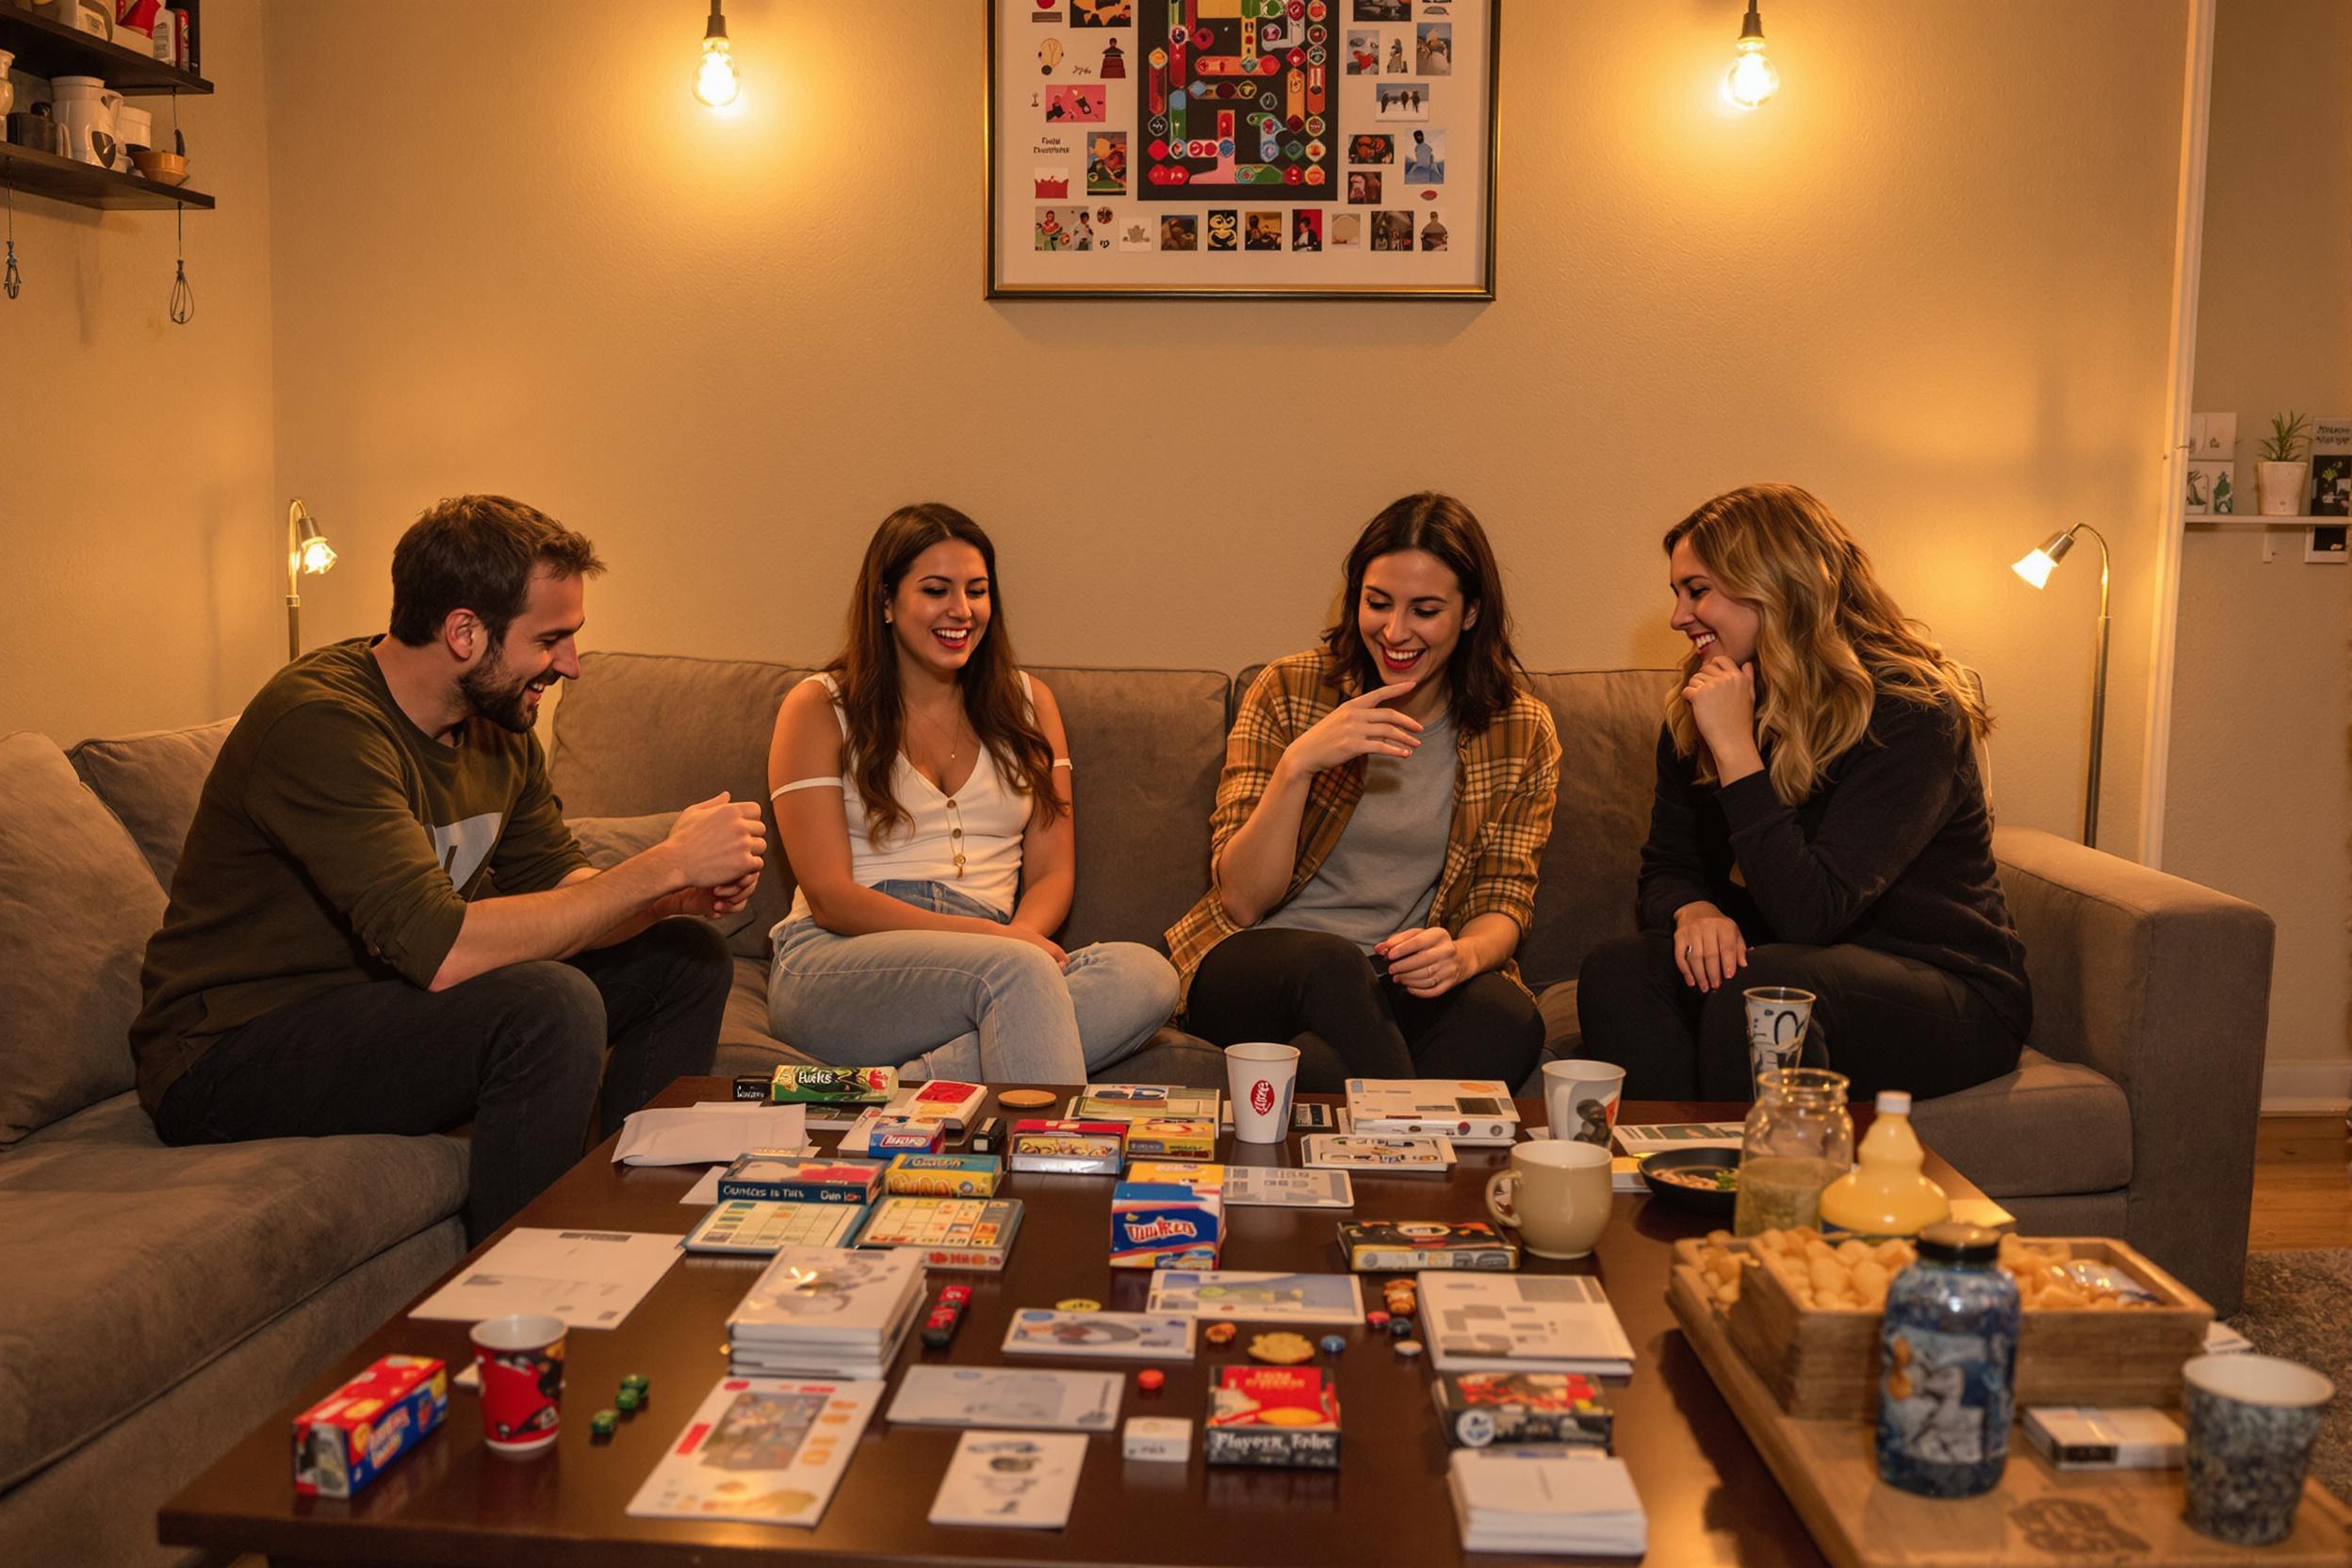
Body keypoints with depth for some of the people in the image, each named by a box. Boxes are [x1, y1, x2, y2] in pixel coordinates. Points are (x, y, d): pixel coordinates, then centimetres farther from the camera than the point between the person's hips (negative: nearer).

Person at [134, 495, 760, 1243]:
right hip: (235, 1054, -9)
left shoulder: (496, 719, 1)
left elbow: (561, 889, 7)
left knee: (687, 956, 6)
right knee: (553, 1006, -33)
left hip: (385, 998, 9)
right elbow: (443, 951, -35)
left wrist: (681, 893, -15)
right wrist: (665, 865, -29)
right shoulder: (322, 723, -26)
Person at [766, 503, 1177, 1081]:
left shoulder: (1026, 702, 18)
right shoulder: (819, 708, 5)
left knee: (1147, 974, -30)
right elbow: (830, 898, -5)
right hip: (835, 966, -4)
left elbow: (1052, 872, 13)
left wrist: (1021, 935, -13)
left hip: (984, 963, 5)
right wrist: (998, 939, -17)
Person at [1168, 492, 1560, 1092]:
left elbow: (1503, 903, 6)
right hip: (1261, 970, -1)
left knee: (1510, 1019, -31)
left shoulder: (1520, 732, 3)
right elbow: (1242, 902, -7)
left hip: (1402, 983, 2)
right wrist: (1298, 764, -23)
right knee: (1331, 962, -36)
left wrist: (1464, 954, -20)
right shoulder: (1289, 692, -2)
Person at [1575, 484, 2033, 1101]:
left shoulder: (1908, 710, -17)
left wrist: (1735, 749, -26)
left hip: (1953, 992, -5)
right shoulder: (1693, 714, 5)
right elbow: (1664, 870, 9)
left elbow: (1813, 914, -25)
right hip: (1787, 965, 6)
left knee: (1757, 987, -36)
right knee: (1616, 969, -23)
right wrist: (1694, 911, -16)